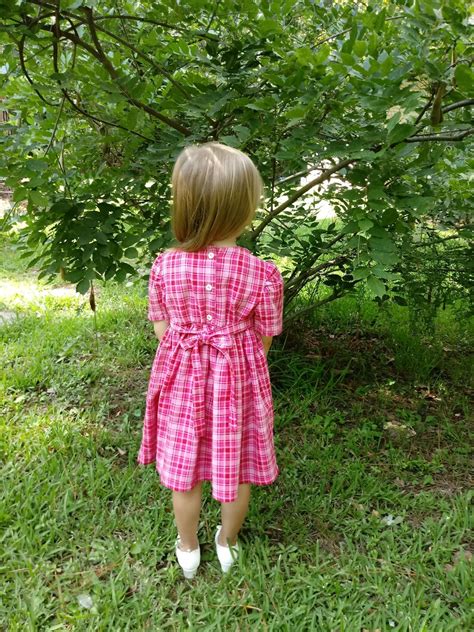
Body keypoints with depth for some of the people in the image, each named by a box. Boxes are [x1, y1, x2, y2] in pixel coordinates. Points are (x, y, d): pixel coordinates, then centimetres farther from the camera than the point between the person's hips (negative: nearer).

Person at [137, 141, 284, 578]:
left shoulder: (165, 265, -13)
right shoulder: (264, 274, -19)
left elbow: (161, 327, -2)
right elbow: (263, 340, -7)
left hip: (182, 379, 2)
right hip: (238, 379, -1)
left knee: (184, 474, 20)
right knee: (237, 470, 21)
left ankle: (188, 549, 41)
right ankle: (228, 542, 43)